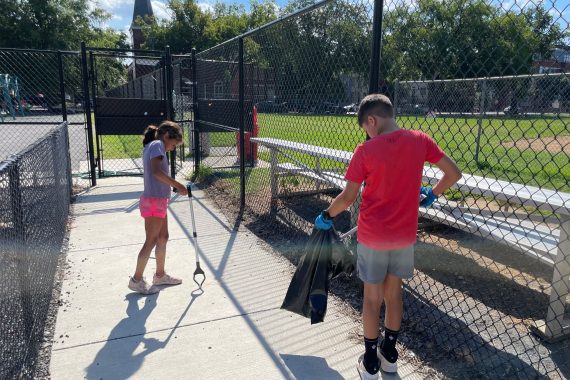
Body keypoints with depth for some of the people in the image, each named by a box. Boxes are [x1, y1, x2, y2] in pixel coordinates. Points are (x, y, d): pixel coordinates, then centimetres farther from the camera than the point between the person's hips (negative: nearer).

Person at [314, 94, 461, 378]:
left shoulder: (366, 151, -15)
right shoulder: (420, 140, -5)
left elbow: (347, 198, -13)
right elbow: (454, 174, 2)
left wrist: (326, 216, 4)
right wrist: (432, 195, 18)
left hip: (372, 236, -3)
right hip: (405, 235, 3)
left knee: (372, 297, 10)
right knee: (393, 293, 18)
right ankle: (390, 354, 33)